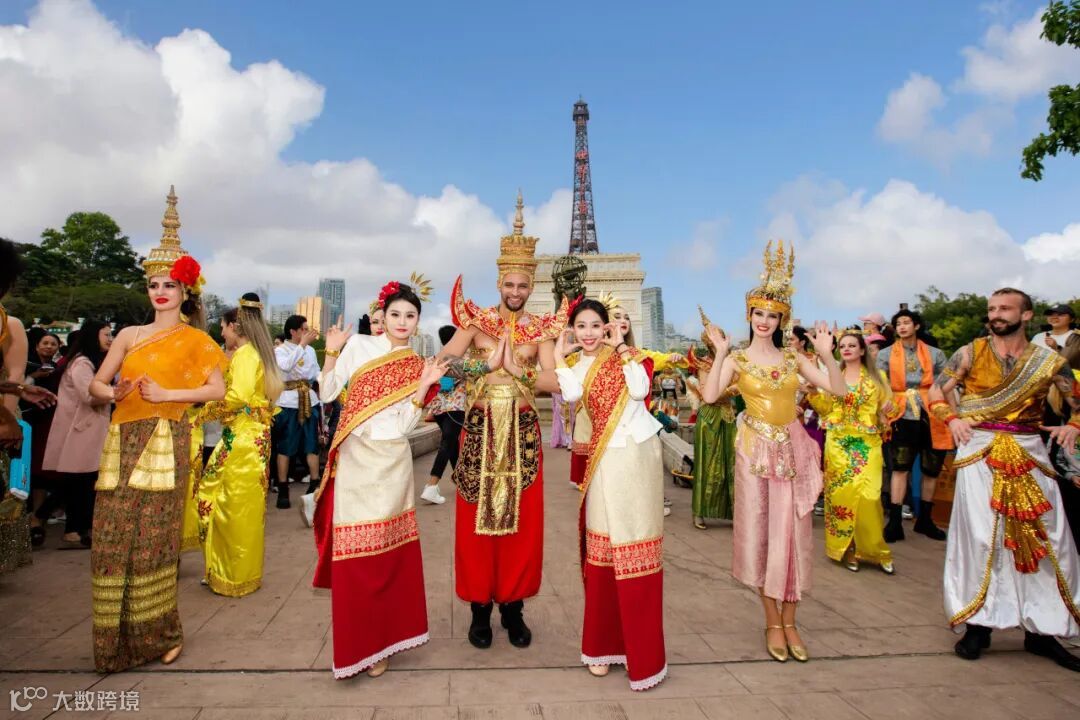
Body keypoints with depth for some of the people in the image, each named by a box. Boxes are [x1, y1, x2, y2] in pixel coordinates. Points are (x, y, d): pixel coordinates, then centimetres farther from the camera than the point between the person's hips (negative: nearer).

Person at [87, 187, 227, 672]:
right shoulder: (129, 335, 14)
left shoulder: (195, 340, 3)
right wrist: (113, 393, -9)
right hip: (121, 443, 4)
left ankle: (158, 633, 13)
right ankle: (116, 639, 16)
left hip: (164, 444, -4)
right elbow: (96, 384, 13)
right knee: (112, 537, 3)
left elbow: (218, 390, -7)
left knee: (153, 539, -2)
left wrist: (166, 393, -13)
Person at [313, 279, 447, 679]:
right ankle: (357, 642, 18)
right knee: (354, 549, 1)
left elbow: (405, 425, 0)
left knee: (387, 550, 2)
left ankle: (382, 638, 19)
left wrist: (423, 387, -10)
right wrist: (331, 352, -9)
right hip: (353, 459, 0)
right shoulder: (359, 346, 3)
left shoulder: (417, 366, 7)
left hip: (391, 463, 1)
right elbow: (326, 393, 0)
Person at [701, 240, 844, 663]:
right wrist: (720, 352, -20)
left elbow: (839, 390, 2)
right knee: (761, 532, 4)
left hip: (792, 450, 3)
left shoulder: (793, 358, 7)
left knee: (792, 532, 5)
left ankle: (789, 622, 20)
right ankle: (772, 622, 18)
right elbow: (709, 396, -18)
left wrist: (826, 355, -9)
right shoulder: (737, 360, -2)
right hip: (755, 451, -2)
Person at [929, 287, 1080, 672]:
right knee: (979, 536, -1)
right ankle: (978, 623, 9)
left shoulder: (1049, 361, 6)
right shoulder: (971, 352, 3)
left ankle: (1042, 629, 16)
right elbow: (936, 392, 5)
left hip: (1029, 452, 2)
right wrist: (952, 418, -11)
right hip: (979, 450, -2)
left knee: (1046, 537, 2)